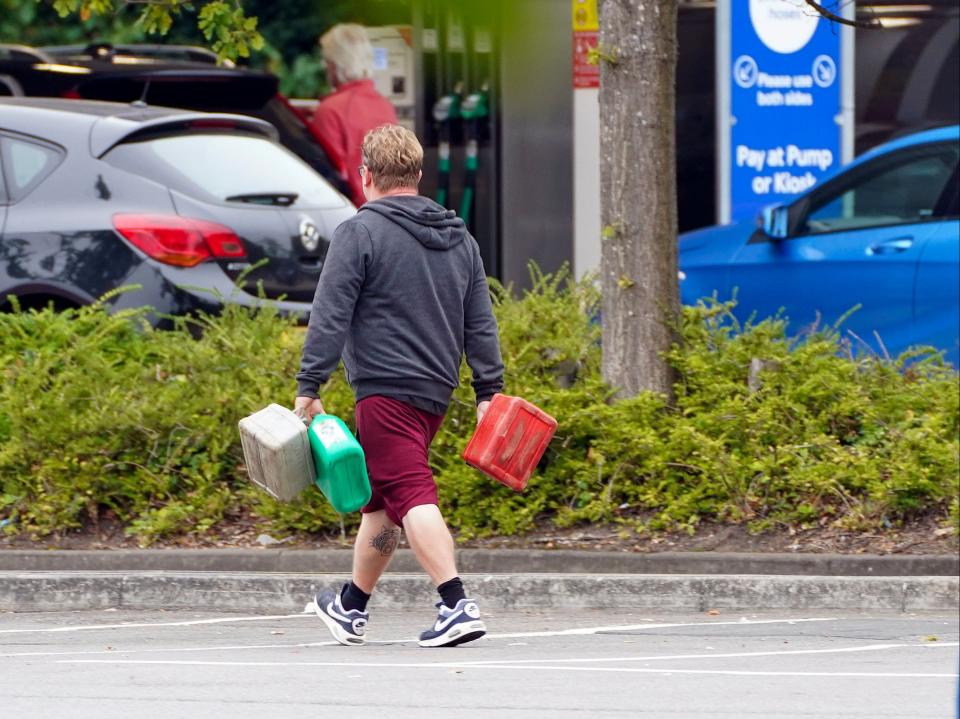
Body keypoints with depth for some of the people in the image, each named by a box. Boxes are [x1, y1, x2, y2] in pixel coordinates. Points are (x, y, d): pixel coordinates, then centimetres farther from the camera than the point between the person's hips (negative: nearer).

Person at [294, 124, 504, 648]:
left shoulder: (359, 233, -8)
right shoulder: (459, 240, 14)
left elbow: (329, 316, -12)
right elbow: (480, 325, 14)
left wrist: (308, 388, -10)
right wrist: (488, 393, 17)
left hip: (385, 389, -8)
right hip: (436, 389, 8)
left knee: (412, 495, -12)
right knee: (381, 499, 19)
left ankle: (456, 606, -25)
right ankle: (352, 607, 32)